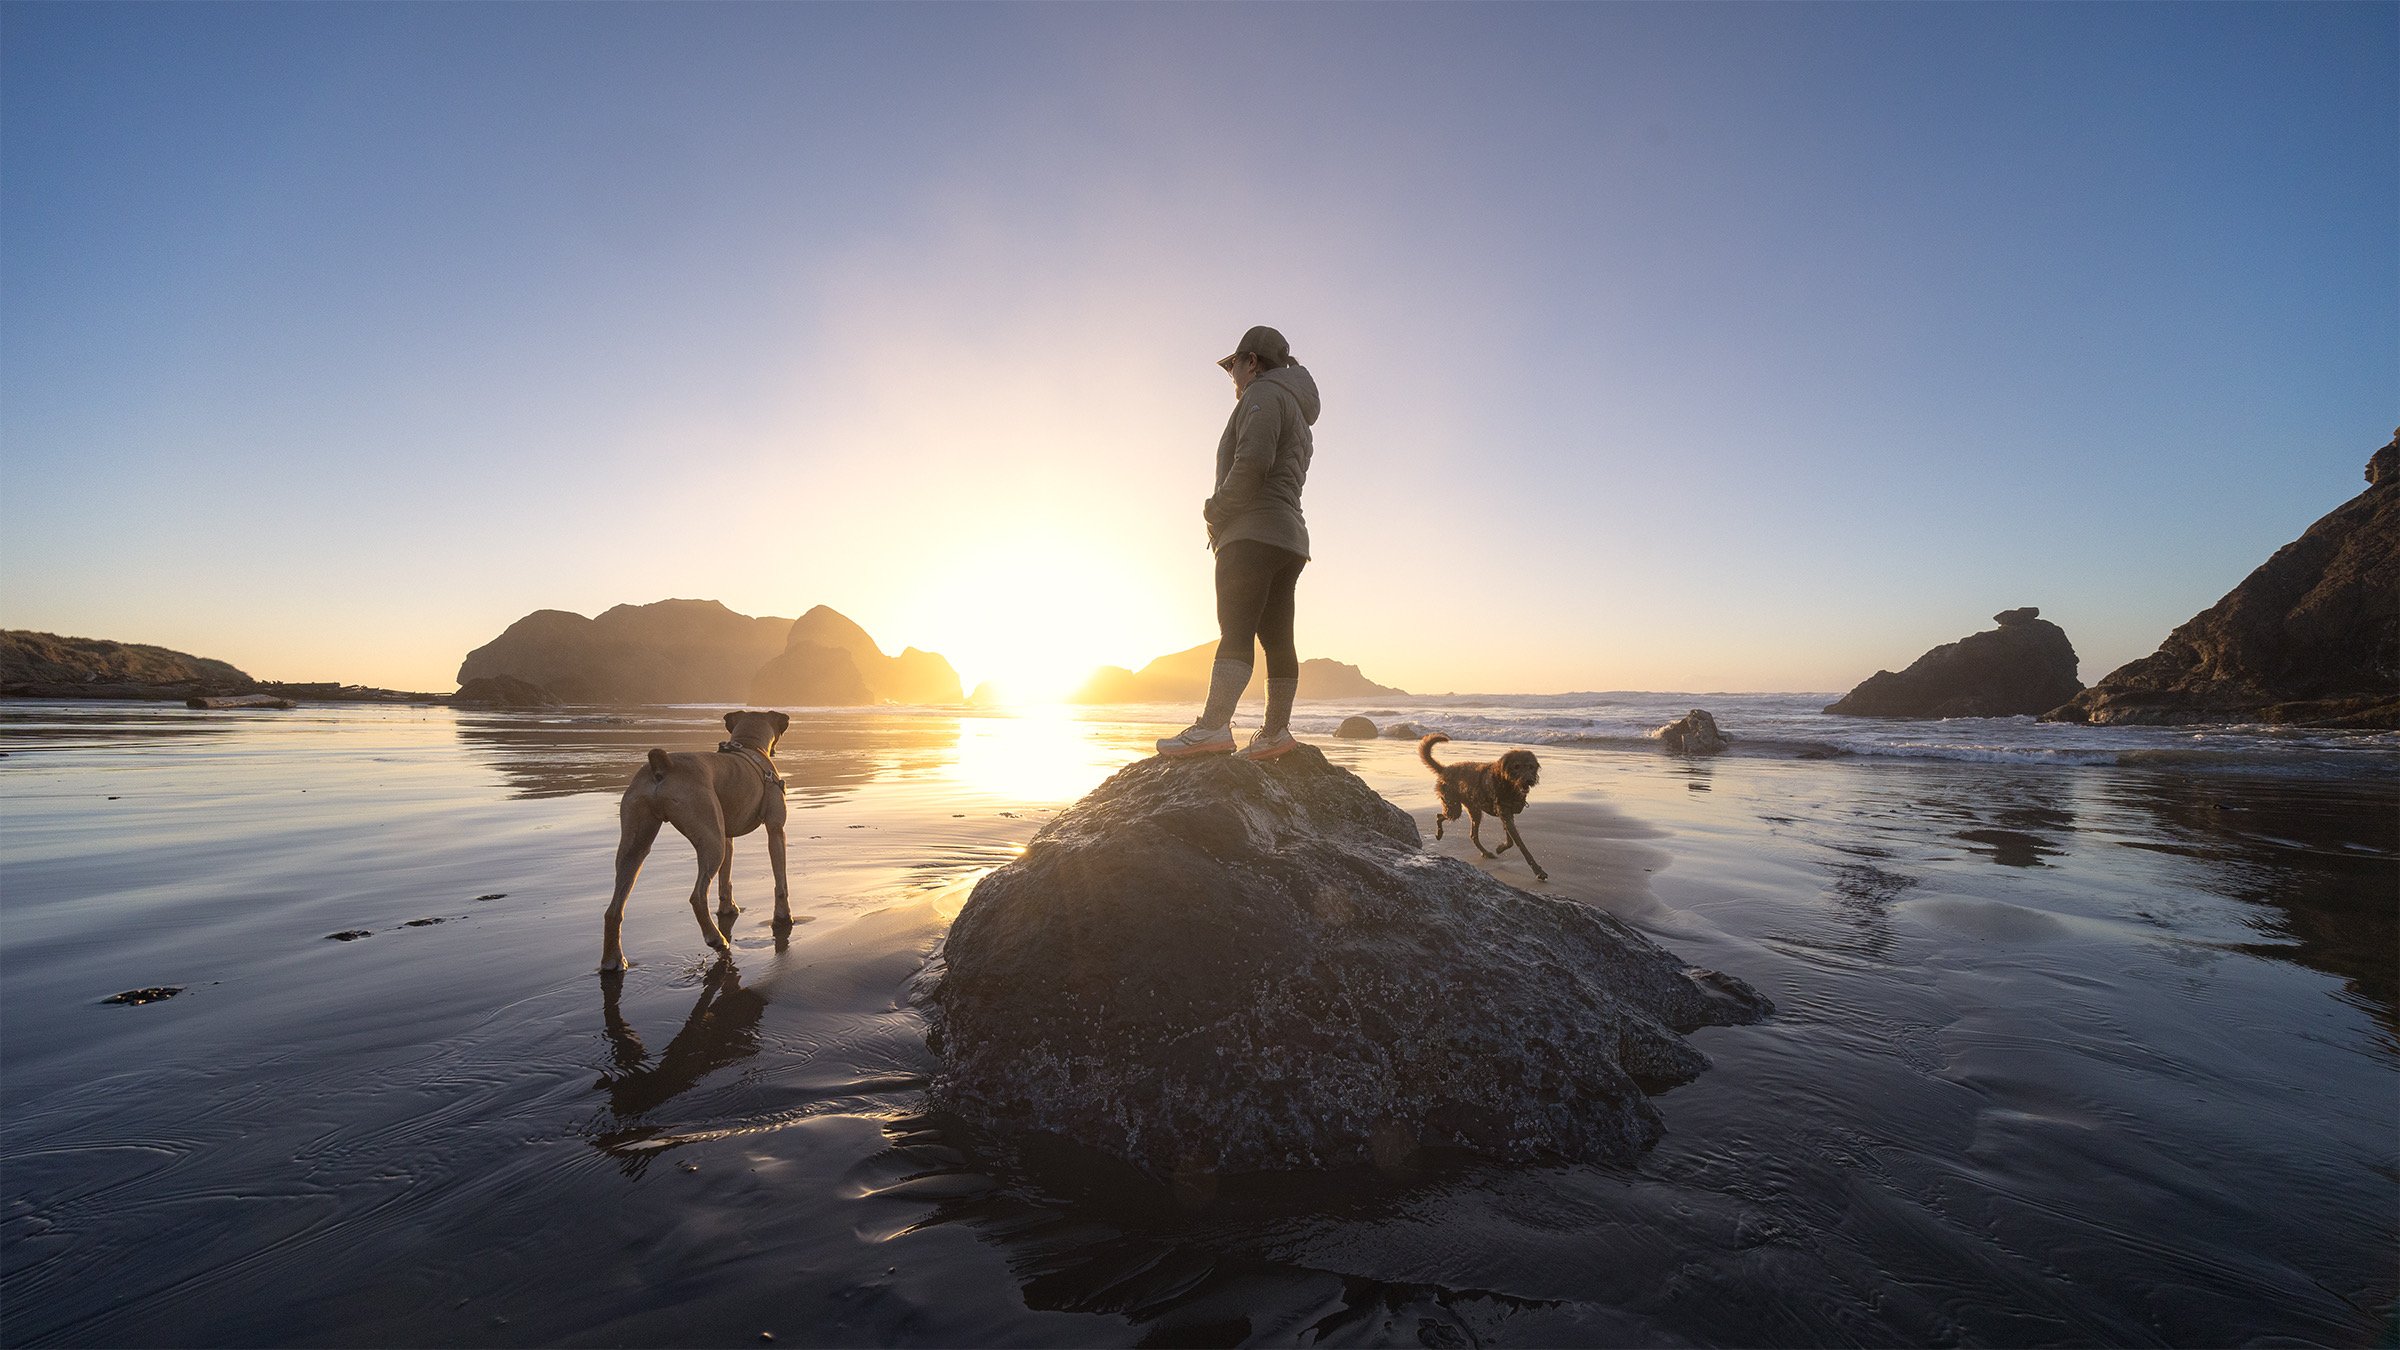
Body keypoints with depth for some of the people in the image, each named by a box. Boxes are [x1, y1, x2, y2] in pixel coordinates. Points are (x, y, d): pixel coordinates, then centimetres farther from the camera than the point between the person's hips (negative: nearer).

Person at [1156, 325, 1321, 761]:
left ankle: (1213, 726, -27)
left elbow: (1252, 462, -18)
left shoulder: (1263, 393, -1)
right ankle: (1276, 731, 9)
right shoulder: (1297, 415, 30)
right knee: (1277, 637, 7)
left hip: (1254, 533, -10)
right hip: (1288, 538, 10)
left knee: (1235, 630, -19)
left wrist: (1216, 509, -8)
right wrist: (1223, 516, 12)